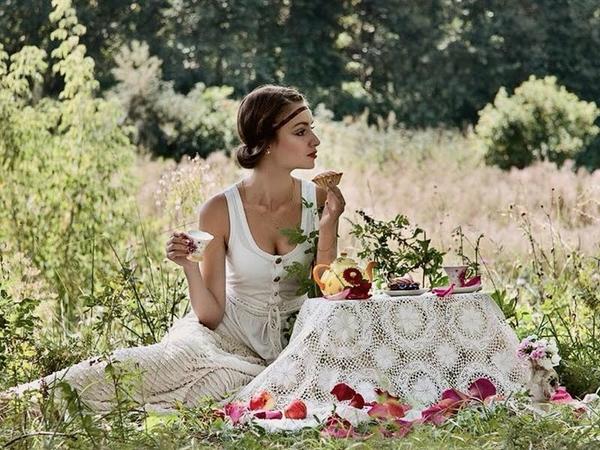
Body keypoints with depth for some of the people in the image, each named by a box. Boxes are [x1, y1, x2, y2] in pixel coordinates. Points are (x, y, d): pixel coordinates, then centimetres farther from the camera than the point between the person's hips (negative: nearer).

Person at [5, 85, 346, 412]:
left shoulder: (320, 200, -4)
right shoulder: (220, 211, -9)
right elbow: (210, 316, -8)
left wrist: (328, 228, -17)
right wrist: (190, 266, -26)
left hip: (294, 338, 1)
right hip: (233, 333, -1)